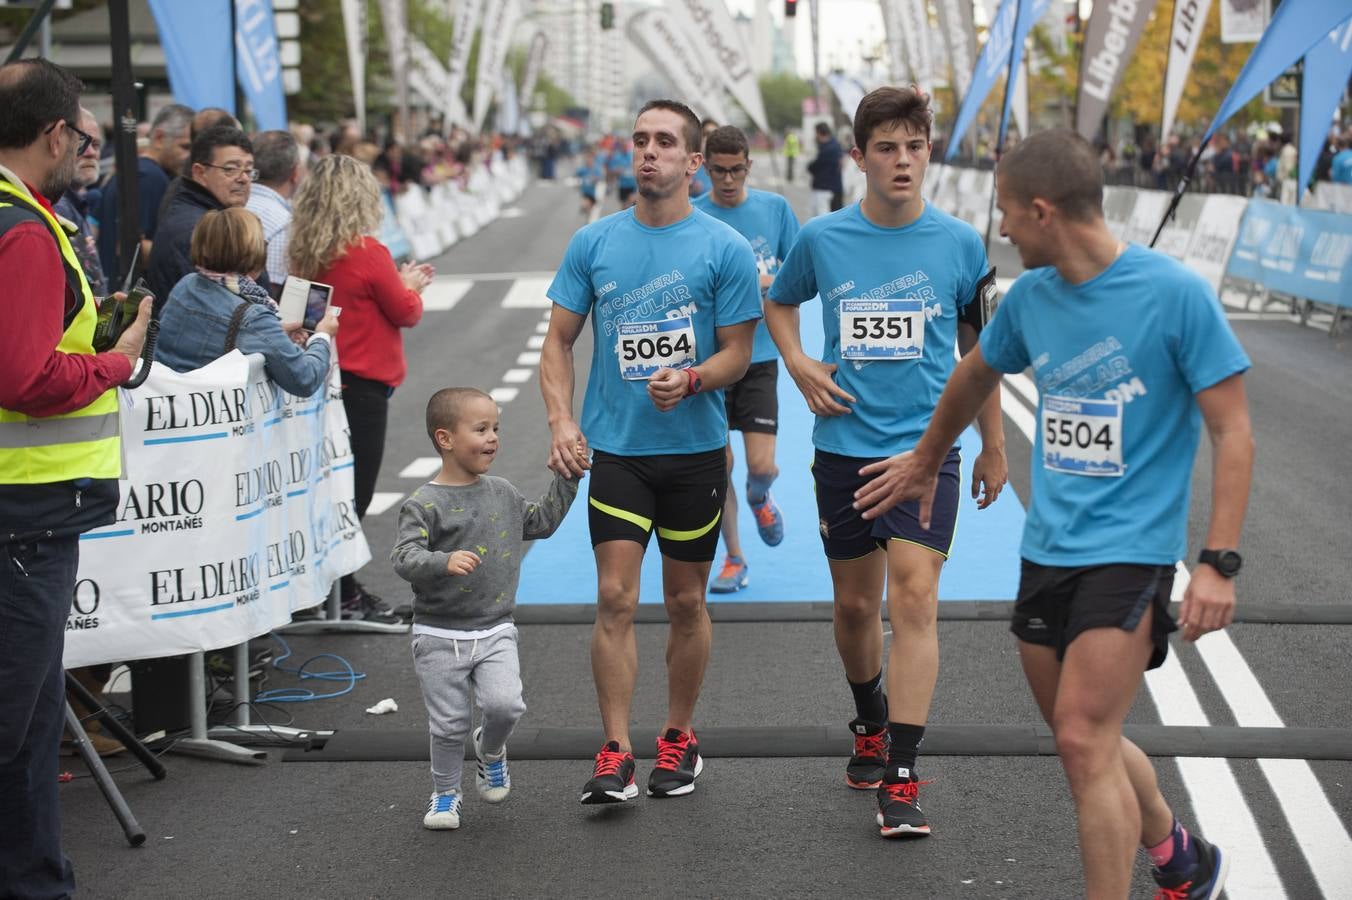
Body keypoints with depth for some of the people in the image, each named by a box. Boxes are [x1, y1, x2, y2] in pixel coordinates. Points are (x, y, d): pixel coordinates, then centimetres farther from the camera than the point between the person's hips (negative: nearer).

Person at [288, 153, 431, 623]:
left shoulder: (305, 253, 4)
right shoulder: (368, 253, -16)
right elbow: (406, 312, -6)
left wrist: (399, 283, 17)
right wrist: (410, 285, 13)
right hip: (362, 385, -7)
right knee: (354, 490, 0)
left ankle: (335, 589, 21)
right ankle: (343, 595, 5)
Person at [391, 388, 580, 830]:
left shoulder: (502, 494, 8)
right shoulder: (424, 505, -12)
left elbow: (541, 521, 22)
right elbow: (404, 556, -21)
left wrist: (566, 478, 16)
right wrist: (444, 562, -39)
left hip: (495, 631, 3)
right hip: (440, 635, -3)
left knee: (504, 704, -15)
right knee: (449, 722, 3)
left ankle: (490, 748, 19)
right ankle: (445, 794, 25)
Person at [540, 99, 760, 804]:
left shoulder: (725, 249, -4)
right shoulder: (593, 243, 3)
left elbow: (738, 352, -1)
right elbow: (558, 341, 6)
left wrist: (689, 380, -22)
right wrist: (561, 421, -9)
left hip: (696, 449, -1)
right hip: (614, 449, 1)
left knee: (686, 603, 9)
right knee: (615, 599, -7)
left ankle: (678, 738, 25)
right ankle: (615, 754, -2)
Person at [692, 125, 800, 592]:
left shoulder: (775, 208, 1)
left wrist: (767, 283, -12)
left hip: (758, 355, 0)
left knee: (762, 466, -7)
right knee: (719, 464, 3)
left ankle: (760, 499, 31)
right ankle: (734, 559, 21)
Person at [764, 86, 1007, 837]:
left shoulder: (959, 243, -2)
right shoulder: (823, 239, -1)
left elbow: (978, 347, 10)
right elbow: (780, 302, 19)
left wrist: (994, 446, 13)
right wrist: (799, 365, 0)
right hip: (844, 445, 2)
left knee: (914, 598, -14)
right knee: (855, 602, 12)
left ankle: (902, 780, -12)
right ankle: (871, 726, 39)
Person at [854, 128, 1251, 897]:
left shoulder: (1176, 293, -14)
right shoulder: (1032, 295, 5)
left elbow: (1233, 434, -12)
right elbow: (976, 374, 25)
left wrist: (1220, 563, -20)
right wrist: (925, 463, 39)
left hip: (1131, 552, -7)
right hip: (1048, 548, 7)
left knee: (1084, 742, -14)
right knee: (1087, 742, 15)